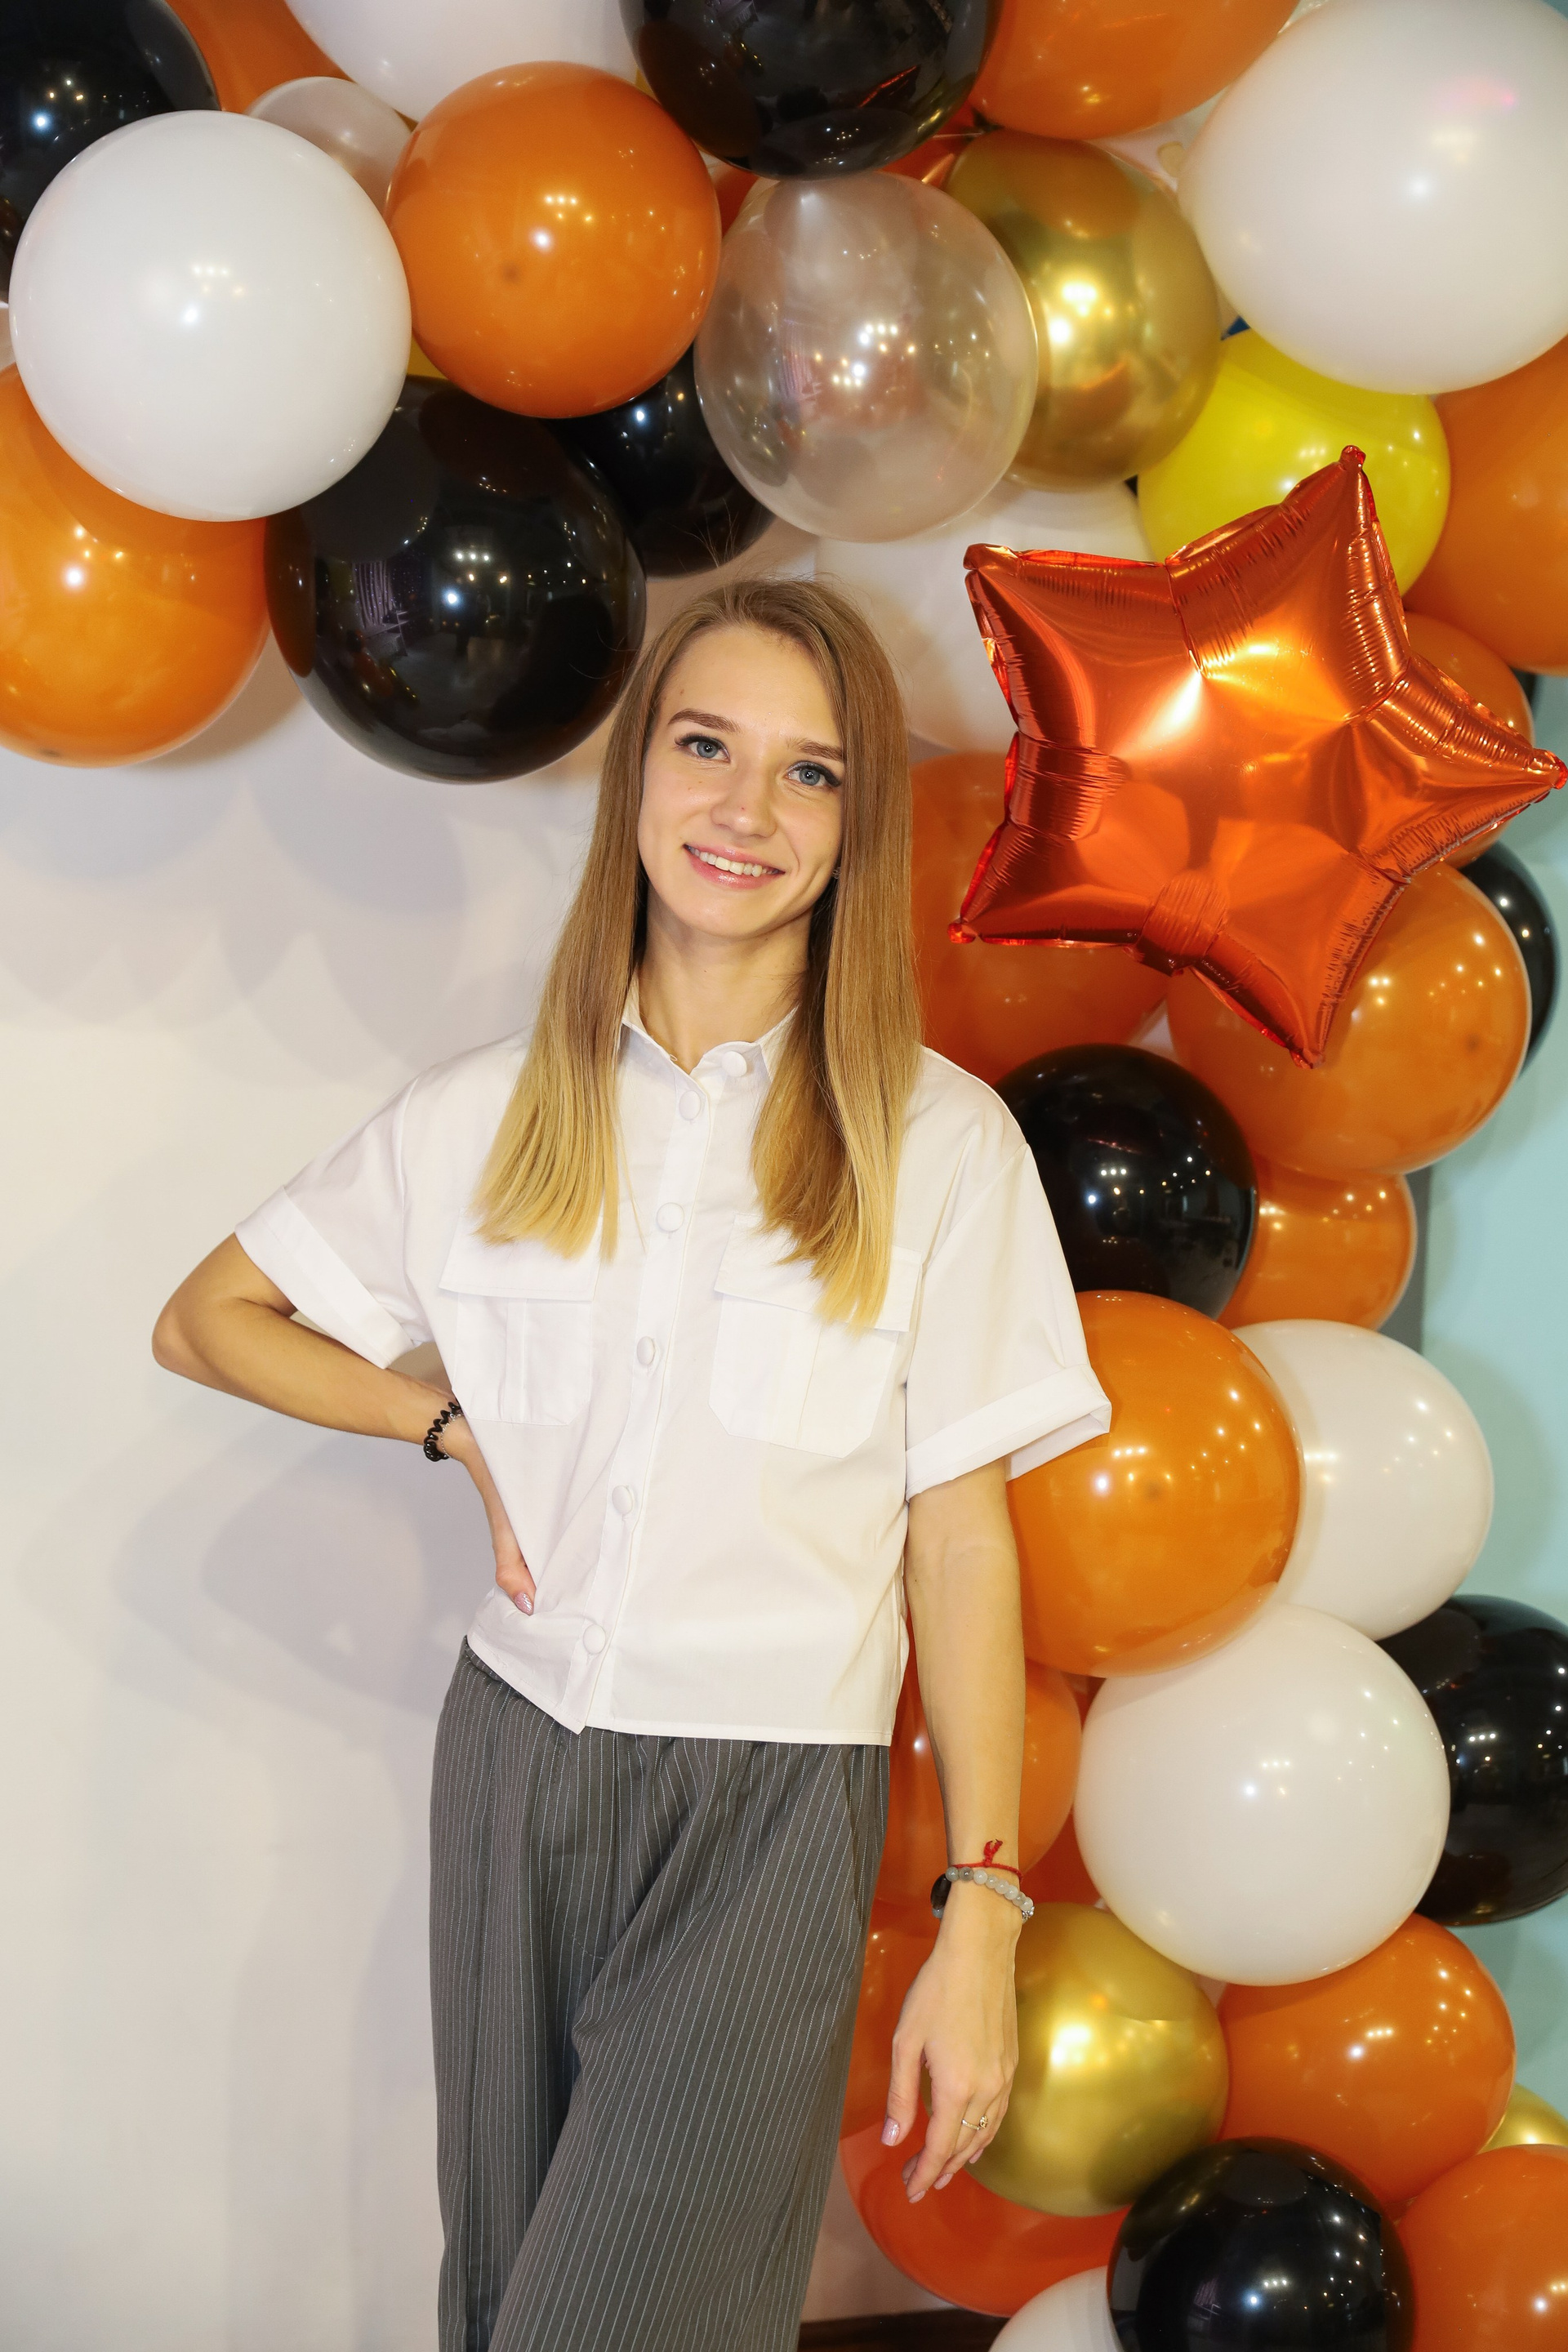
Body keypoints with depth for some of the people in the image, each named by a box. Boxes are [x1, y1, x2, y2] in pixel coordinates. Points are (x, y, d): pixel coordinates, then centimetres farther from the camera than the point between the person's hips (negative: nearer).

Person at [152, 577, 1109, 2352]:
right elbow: (206, 1321, 13)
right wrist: (460, 1430, 0)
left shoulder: (937, 1144, -6)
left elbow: (959, 1538, -4)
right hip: (516, 1762, 3)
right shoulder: (494, 1116, 2)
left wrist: (984, 1915, -6)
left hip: (772, 1806, -3)